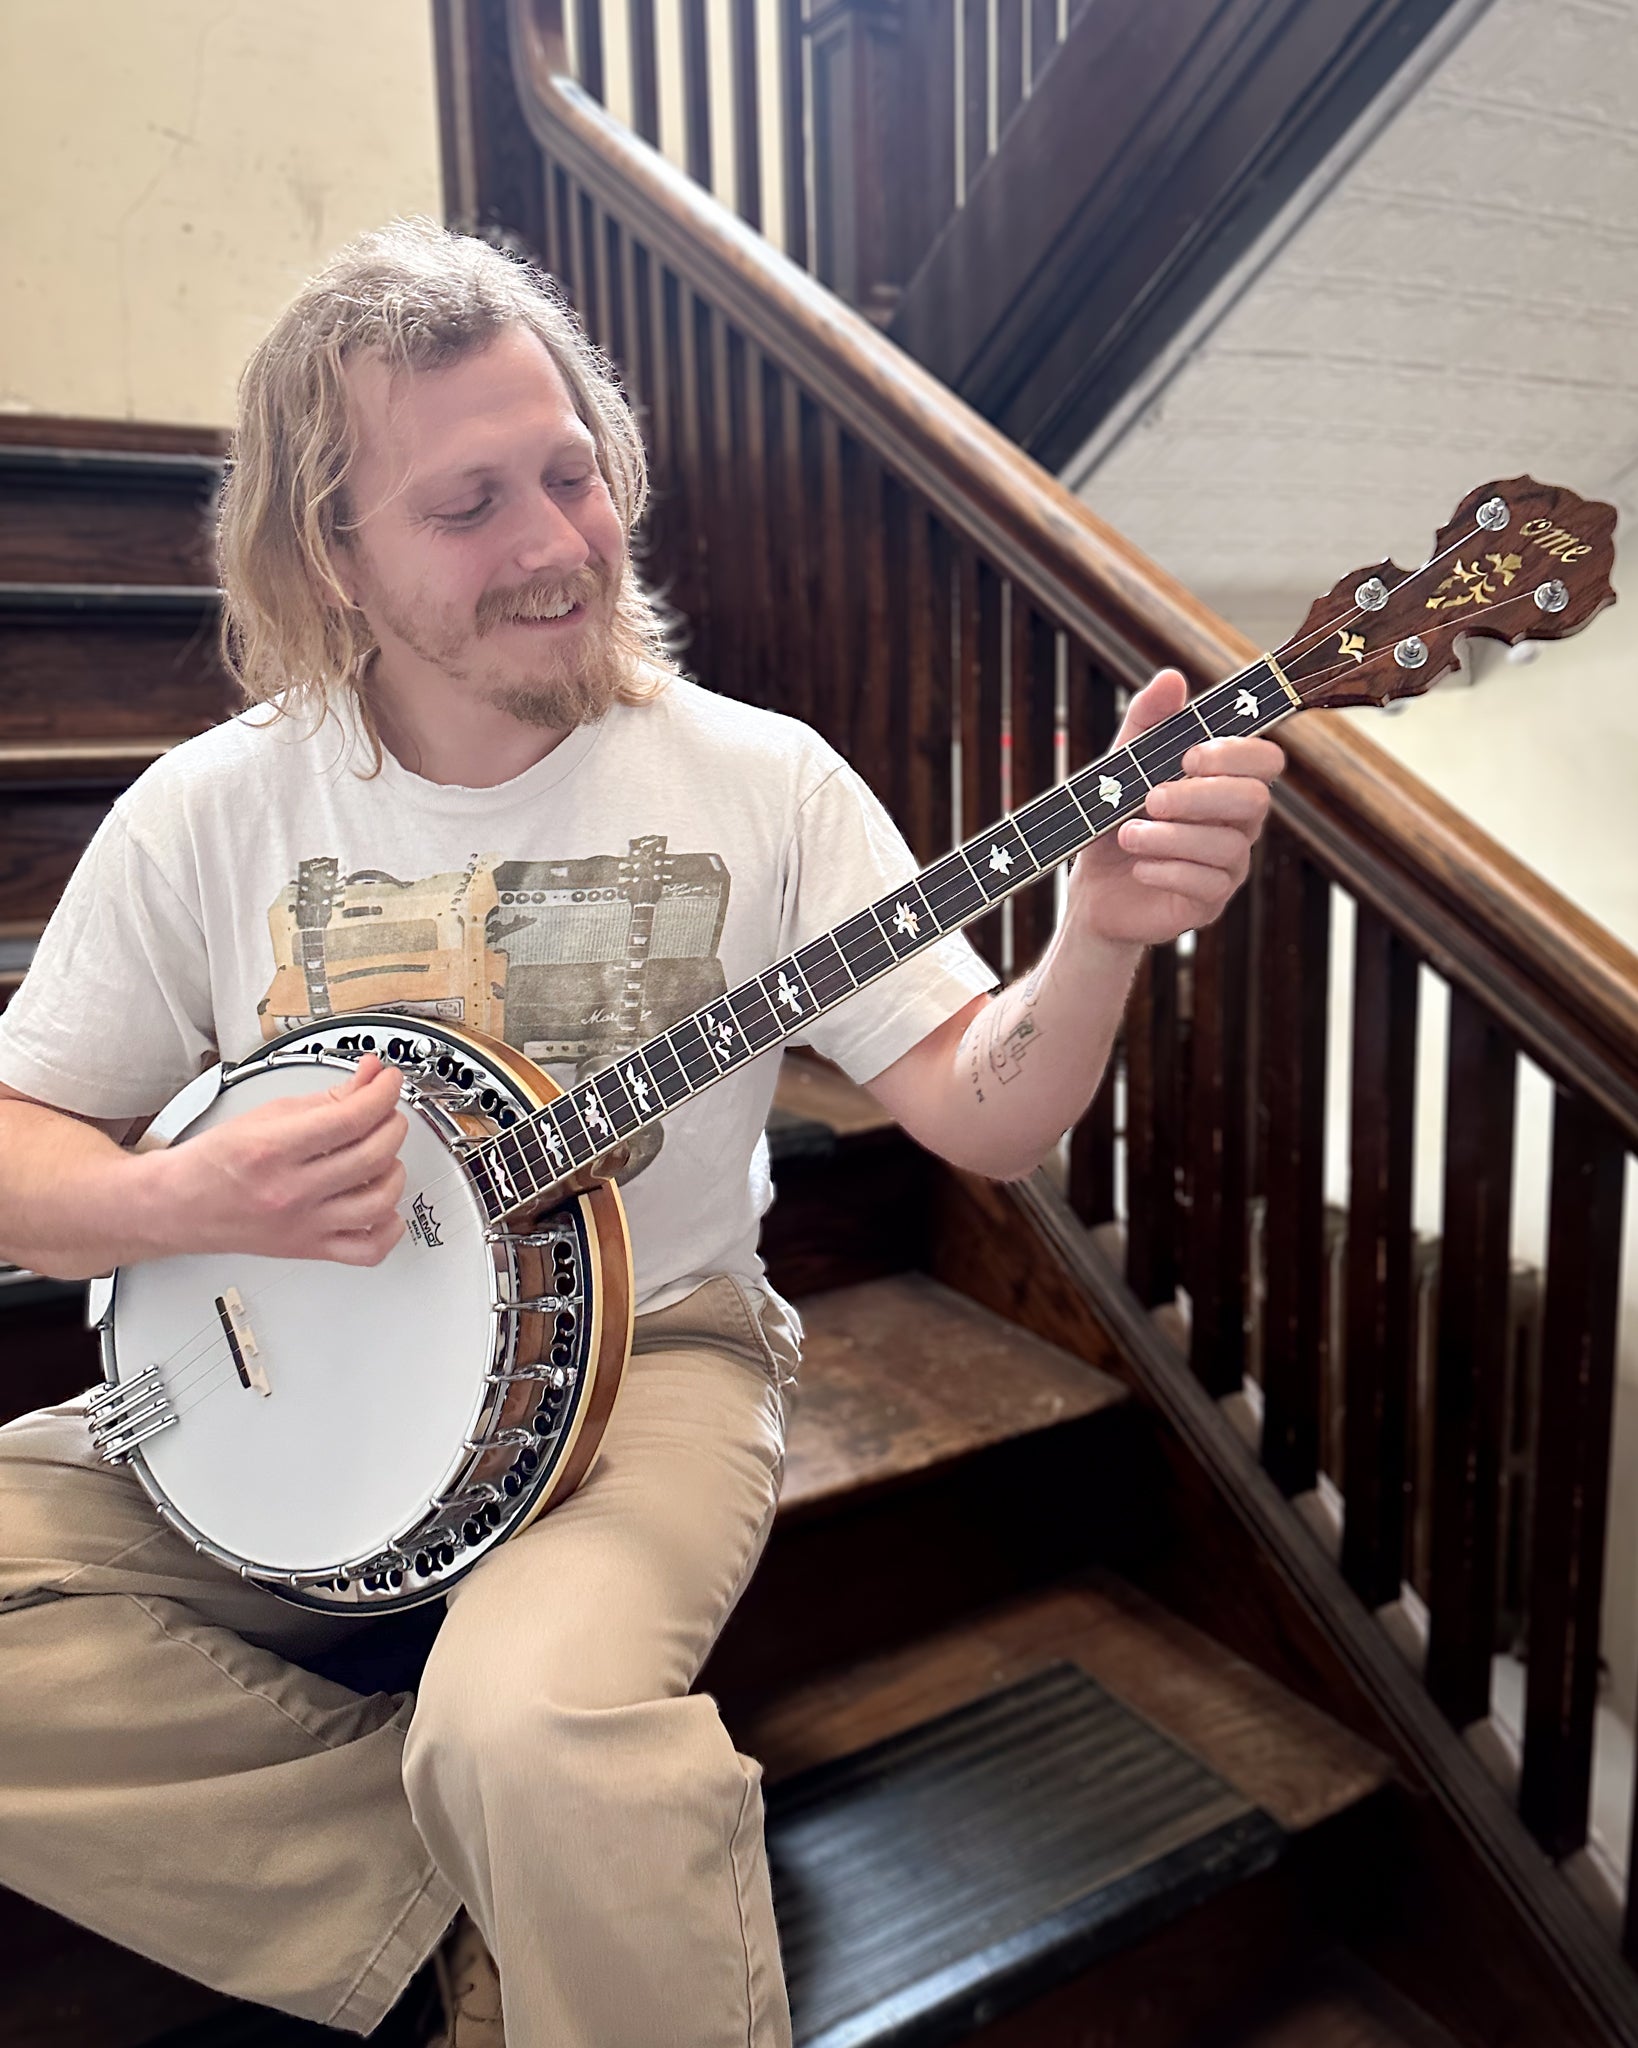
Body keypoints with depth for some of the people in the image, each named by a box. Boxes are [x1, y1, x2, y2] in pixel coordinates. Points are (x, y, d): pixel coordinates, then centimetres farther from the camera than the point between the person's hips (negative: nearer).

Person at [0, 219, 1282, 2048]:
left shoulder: (760, 781, -6)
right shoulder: (213, 813, -3)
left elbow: (979, 1112, -9)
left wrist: (1101, 935, -28)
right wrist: (184, 1202, -19)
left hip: (640, 1365, -3)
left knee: (533, 1726, -33)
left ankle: (533, 1897, 3)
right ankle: (509, 1886, -3)